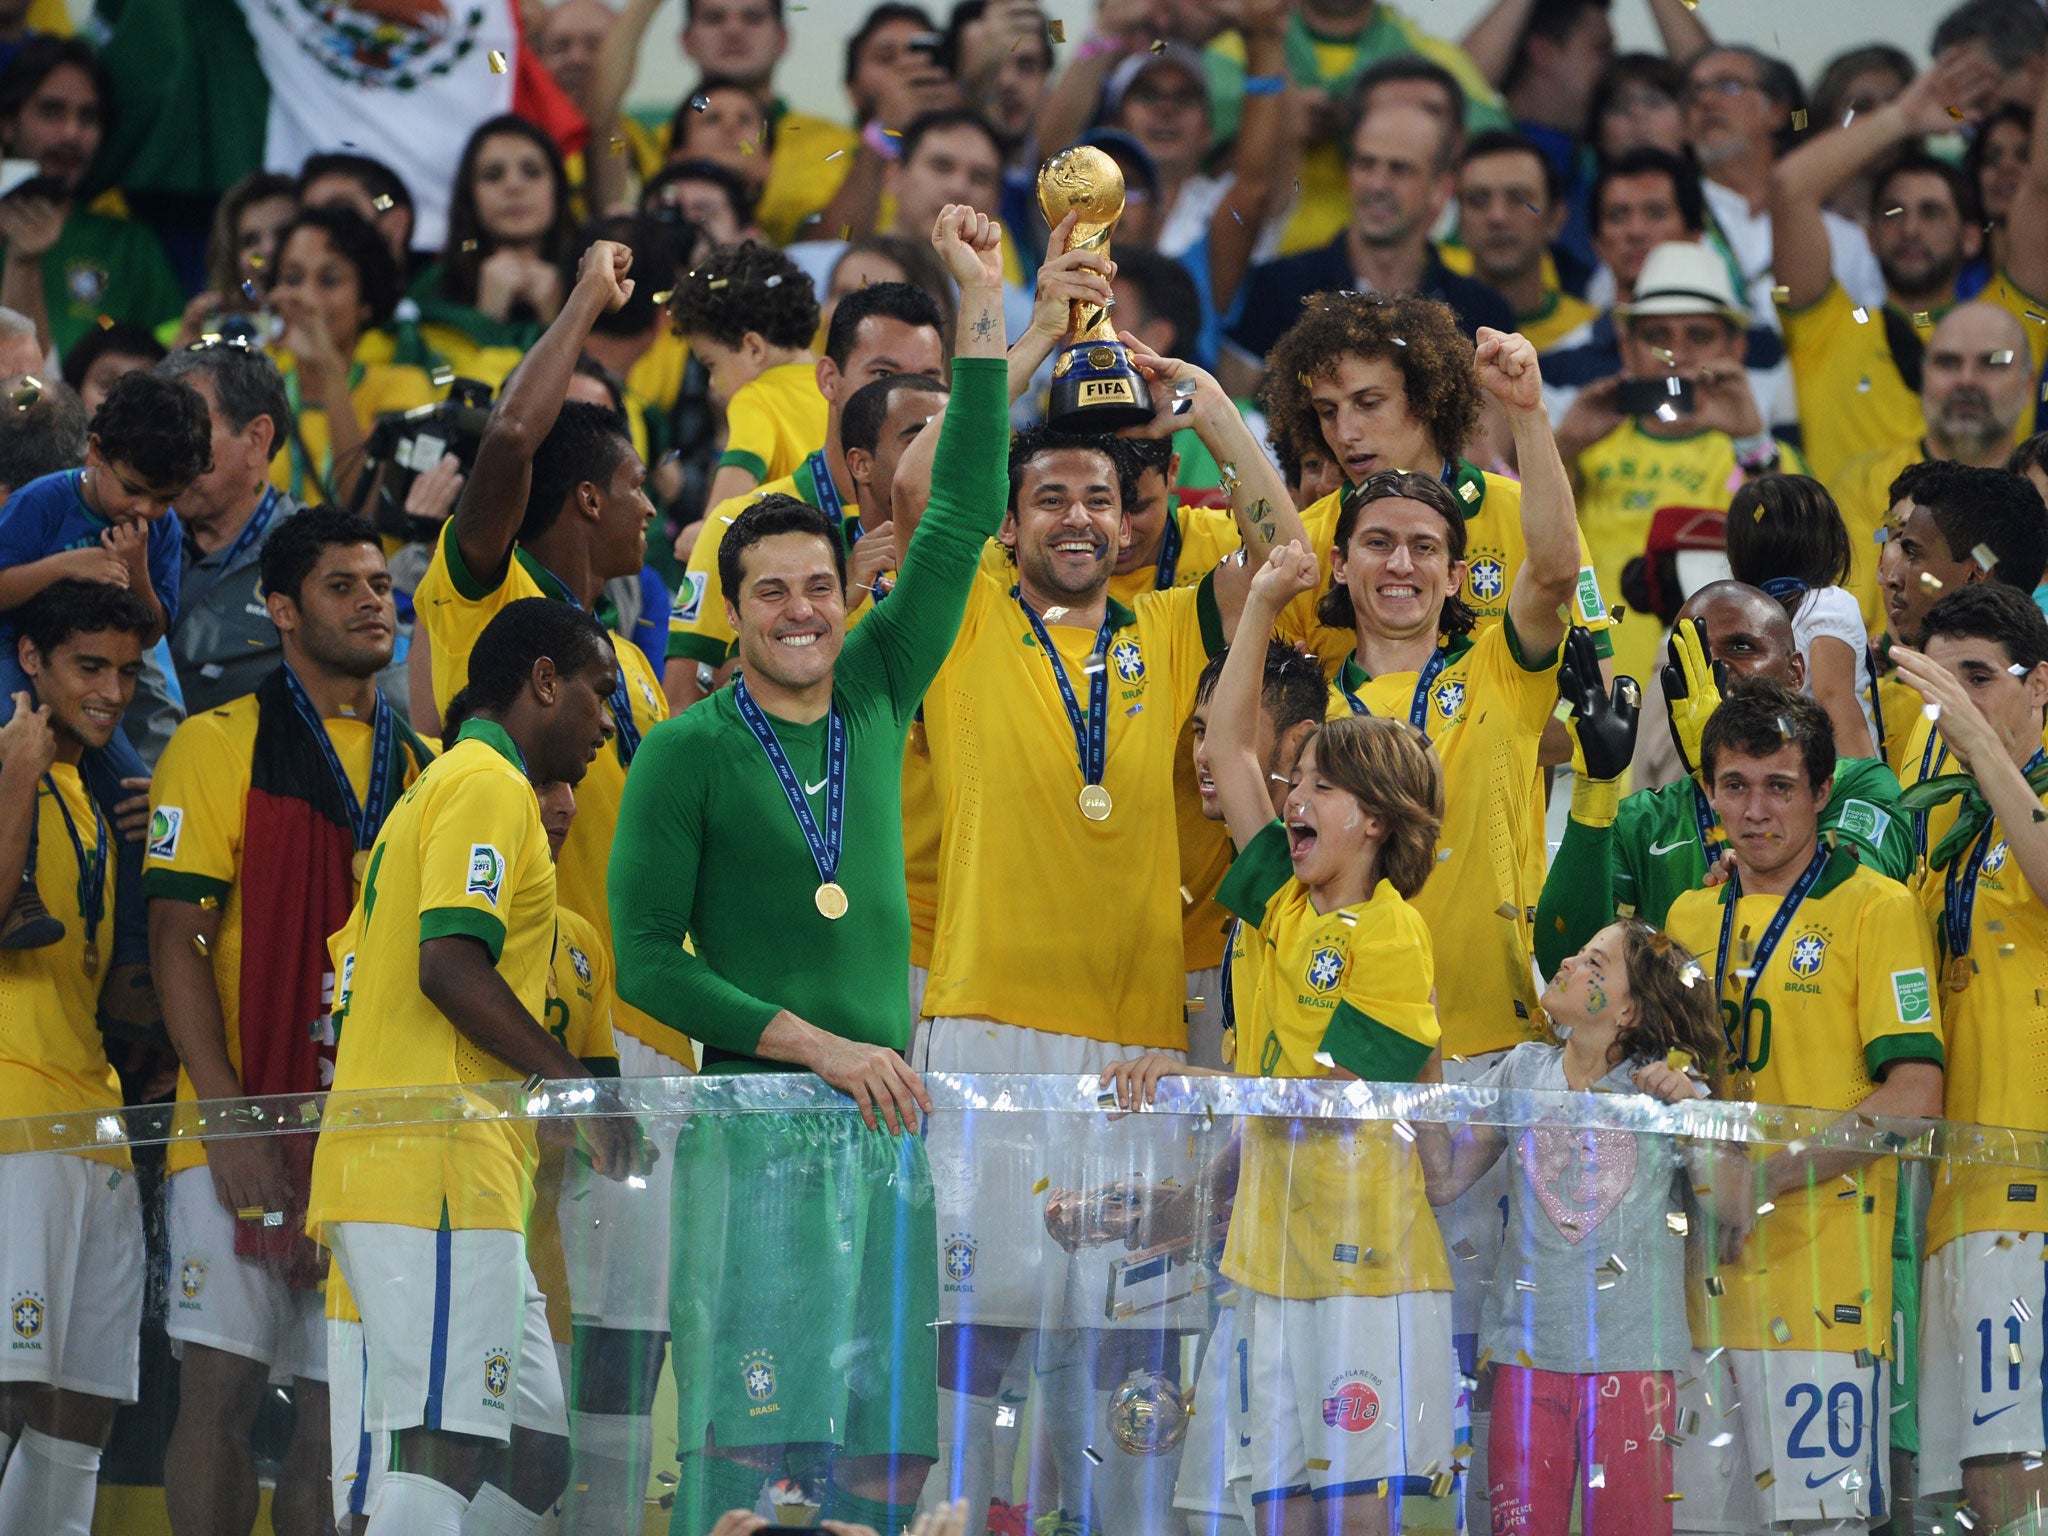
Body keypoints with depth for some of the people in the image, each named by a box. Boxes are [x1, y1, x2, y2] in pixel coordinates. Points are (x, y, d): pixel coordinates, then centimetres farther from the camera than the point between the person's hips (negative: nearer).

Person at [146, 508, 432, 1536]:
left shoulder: (424, 766, 15)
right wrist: (228, 1115, -14)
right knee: (222, 1387, -8)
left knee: (341, 1403, 3)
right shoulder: (218, 746, 1)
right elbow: (177, 939, -6)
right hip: (251, 1133, -4)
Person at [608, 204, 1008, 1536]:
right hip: (755, 1116, -5)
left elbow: (962, 523, 12)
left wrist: (984, 318, 8)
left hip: (887, 1117, 5)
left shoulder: (876, 697, 12)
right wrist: (817, 1047, -11)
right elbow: (646, 958, -4)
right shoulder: (691, 751, -1)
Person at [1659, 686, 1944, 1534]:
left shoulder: (1876, 909, -3)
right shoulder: (1691, 917, 16)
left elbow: (1914, 1099, -11)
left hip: (1820, 1276, -6)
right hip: (1705, 1274, 6)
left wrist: (1765, 1180, -15)